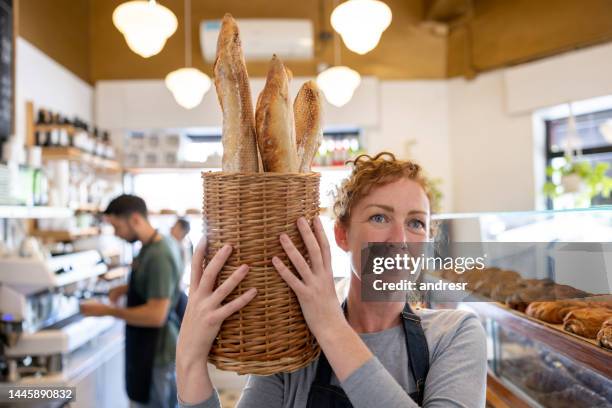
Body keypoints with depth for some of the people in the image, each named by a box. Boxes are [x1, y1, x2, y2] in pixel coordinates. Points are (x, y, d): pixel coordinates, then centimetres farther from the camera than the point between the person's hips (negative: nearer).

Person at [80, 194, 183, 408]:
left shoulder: (159, 255, -26)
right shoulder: (155, 244, 3)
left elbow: (156, 315, -28)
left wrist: (107, 311, -21)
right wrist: (126, 288, 5)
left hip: (155, 351, -9)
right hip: (149, 346, 9)